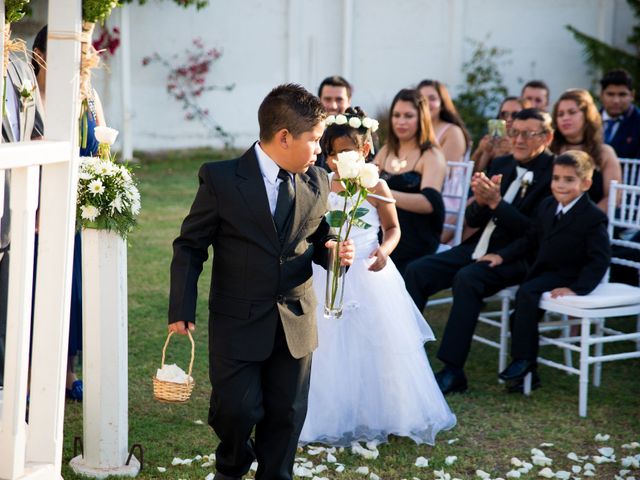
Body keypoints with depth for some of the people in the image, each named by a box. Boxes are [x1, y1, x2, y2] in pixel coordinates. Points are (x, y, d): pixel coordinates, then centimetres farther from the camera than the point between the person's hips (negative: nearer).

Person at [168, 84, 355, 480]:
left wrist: (335, 251, -8)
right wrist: (182, 309, -9)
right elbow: (190, 246, -4)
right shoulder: (221, 179, -10)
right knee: (237, 410, 0)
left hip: (296, 323, 4)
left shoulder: (317, 182, 3)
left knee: (287, 414, 10)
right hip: (238, 323, -3)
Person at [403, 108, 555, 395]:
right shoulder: (501, 165, 14)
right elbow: (472, 220, 12)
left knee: (466, 278, -34)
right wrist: (481, 201, -10)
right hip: (479, 248, 7)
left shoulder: (553, 173, -7)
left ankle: (453, 371, -28)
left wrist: (496, 202, -21)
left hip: (515, 258, -7)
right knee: (416, 271, -11)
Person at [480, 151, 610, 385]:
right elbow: (531, 239, 19)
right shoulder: (547, 206, 8)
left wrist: (577, 288, -28)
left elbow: (600, 260, -18)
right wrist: (502, 256, 7)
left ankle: (524, 359, -19)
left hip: (567, 276, -8)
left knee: (526, 292, -27)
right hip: (542, 271, 8)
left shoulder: (594, 218, -15)